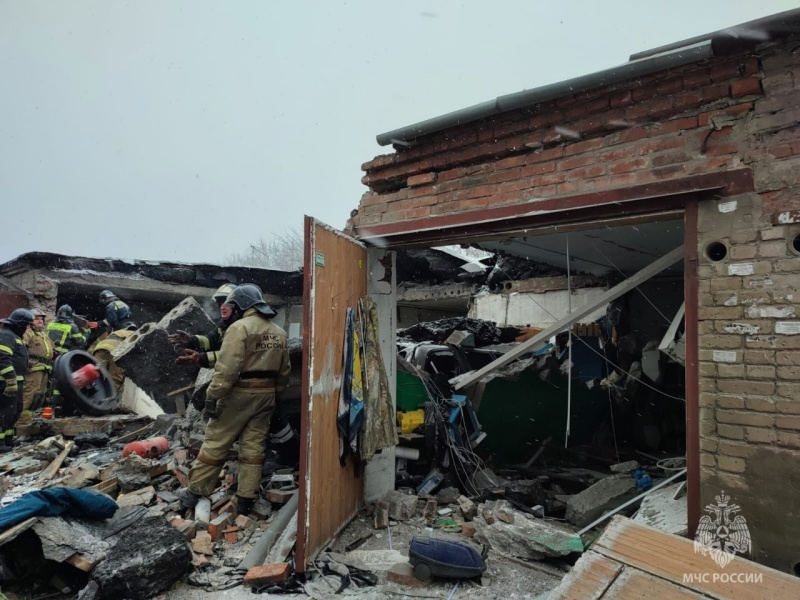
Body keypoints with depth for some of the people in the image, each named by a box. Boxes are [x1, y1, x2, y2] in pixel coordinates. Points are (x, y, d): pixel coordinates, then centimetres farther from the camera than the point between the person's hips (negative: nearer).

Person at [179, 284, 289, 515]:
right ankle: (246, 499, 12)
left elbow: (226, 368, -19)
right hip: (266, 394, 6)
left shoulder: (240, 327, -12)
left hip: (239, 393, -6)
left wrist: (212, 396, -15)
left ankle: (195, 492, 17)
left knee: (215, 443, 6)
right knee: (254, 447, 9)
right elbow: (284, 371, 15)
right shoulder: (279, 333, 11)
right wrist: (275, 393, 22)